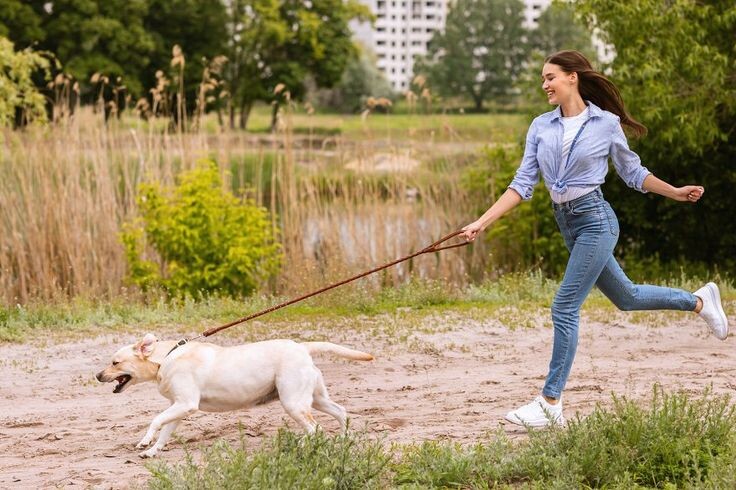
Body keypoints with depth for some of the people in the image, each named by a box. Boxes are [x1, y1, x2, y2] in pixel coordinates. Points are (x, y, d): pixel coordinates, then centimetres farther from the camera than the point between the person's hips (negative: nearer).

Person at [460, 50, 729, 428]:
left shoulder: (606, 123, -6)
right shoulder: (540, 127, 6)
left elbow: (633, 173, 8)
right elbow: (523, 184, 4)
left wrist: (677, 193, 2)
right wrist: (482, 222, -4)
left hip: (595, 221, -6)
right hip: (566, 224, 6)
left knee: (565, 308, -11)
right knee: (626, 297, 18)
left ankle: (550, 404, -5)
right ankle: (700, 301, 42)